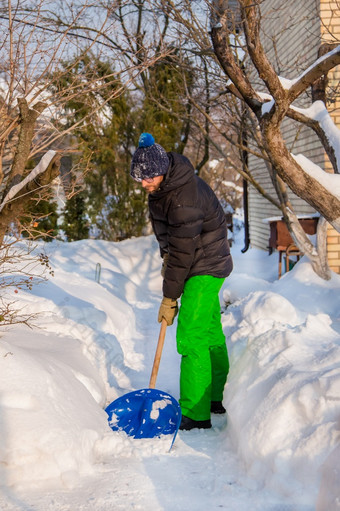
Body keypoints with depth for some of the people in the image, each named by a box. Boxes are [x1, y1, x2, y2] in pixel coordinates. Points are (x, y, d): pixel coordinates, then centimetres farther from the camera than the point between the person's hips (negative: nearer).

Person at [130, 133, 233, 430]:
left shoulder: (185, 198, -30)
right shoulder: (161, 184, -1)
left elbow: (182, 252, -26)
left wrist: (169, 298, -19)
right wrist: (166, 256, 5)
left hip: (206, 269, -10)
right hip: (203, 267, 10)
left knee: (191, 337, -13)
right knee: (211, 331, 17)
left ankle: (195, 414, -7)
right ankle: (216, 399, 30)